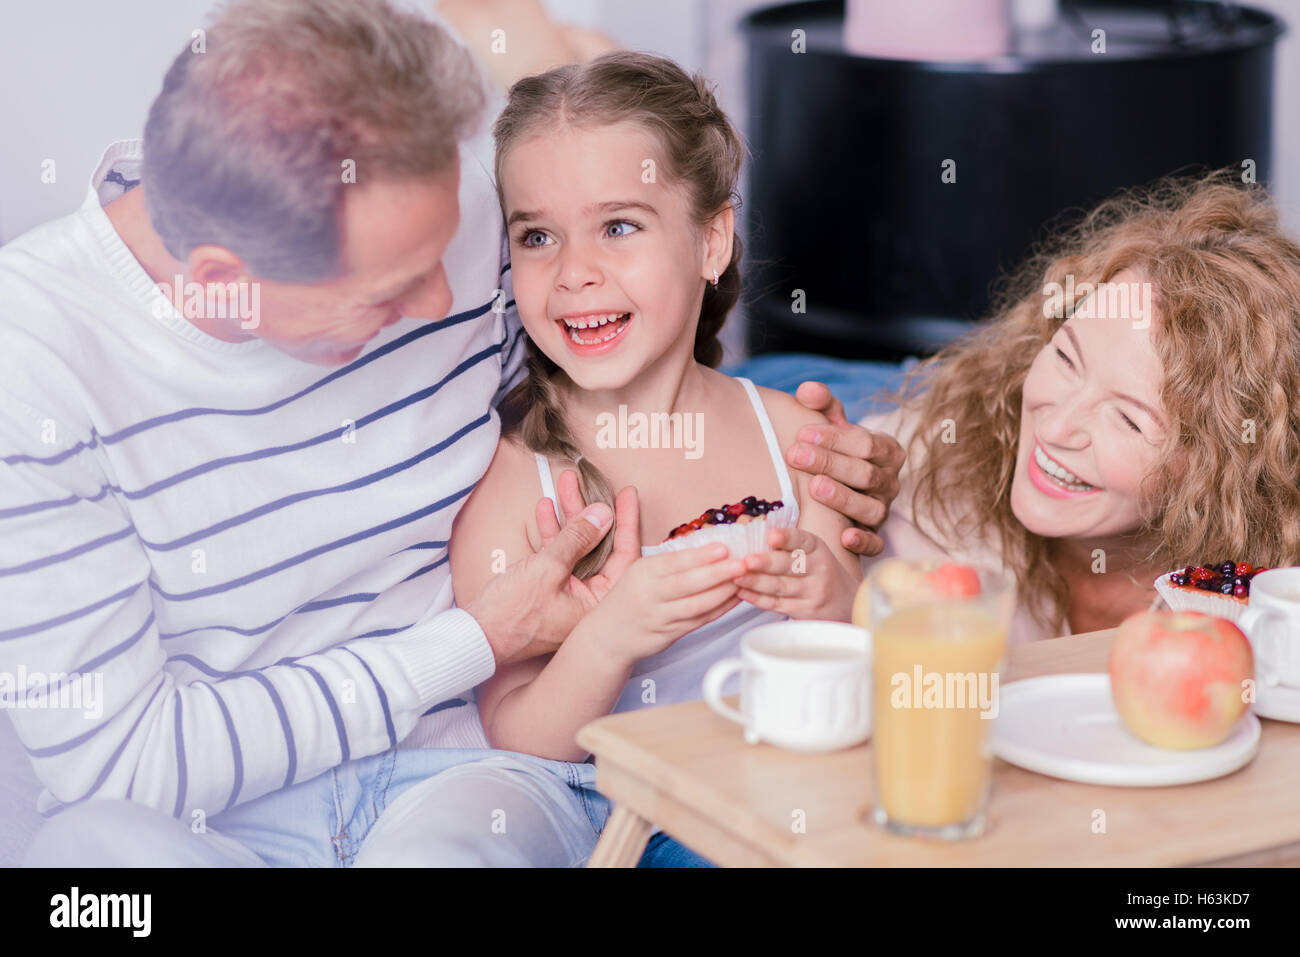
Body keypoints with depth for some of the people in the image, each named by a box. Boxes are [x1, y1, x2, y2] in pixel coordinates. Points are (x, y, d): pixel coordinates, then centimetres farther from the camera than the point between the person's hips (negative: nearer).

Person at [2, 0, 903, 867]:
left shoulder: (454, 207, -5)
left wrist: (819, 476, -2)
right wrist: (480, 643, -13)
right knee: (97, 843, -36)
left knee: (454, 849, -35)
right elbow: (116, 756, -15)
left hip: (463, 768, 2)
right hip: (217, 812, -1)